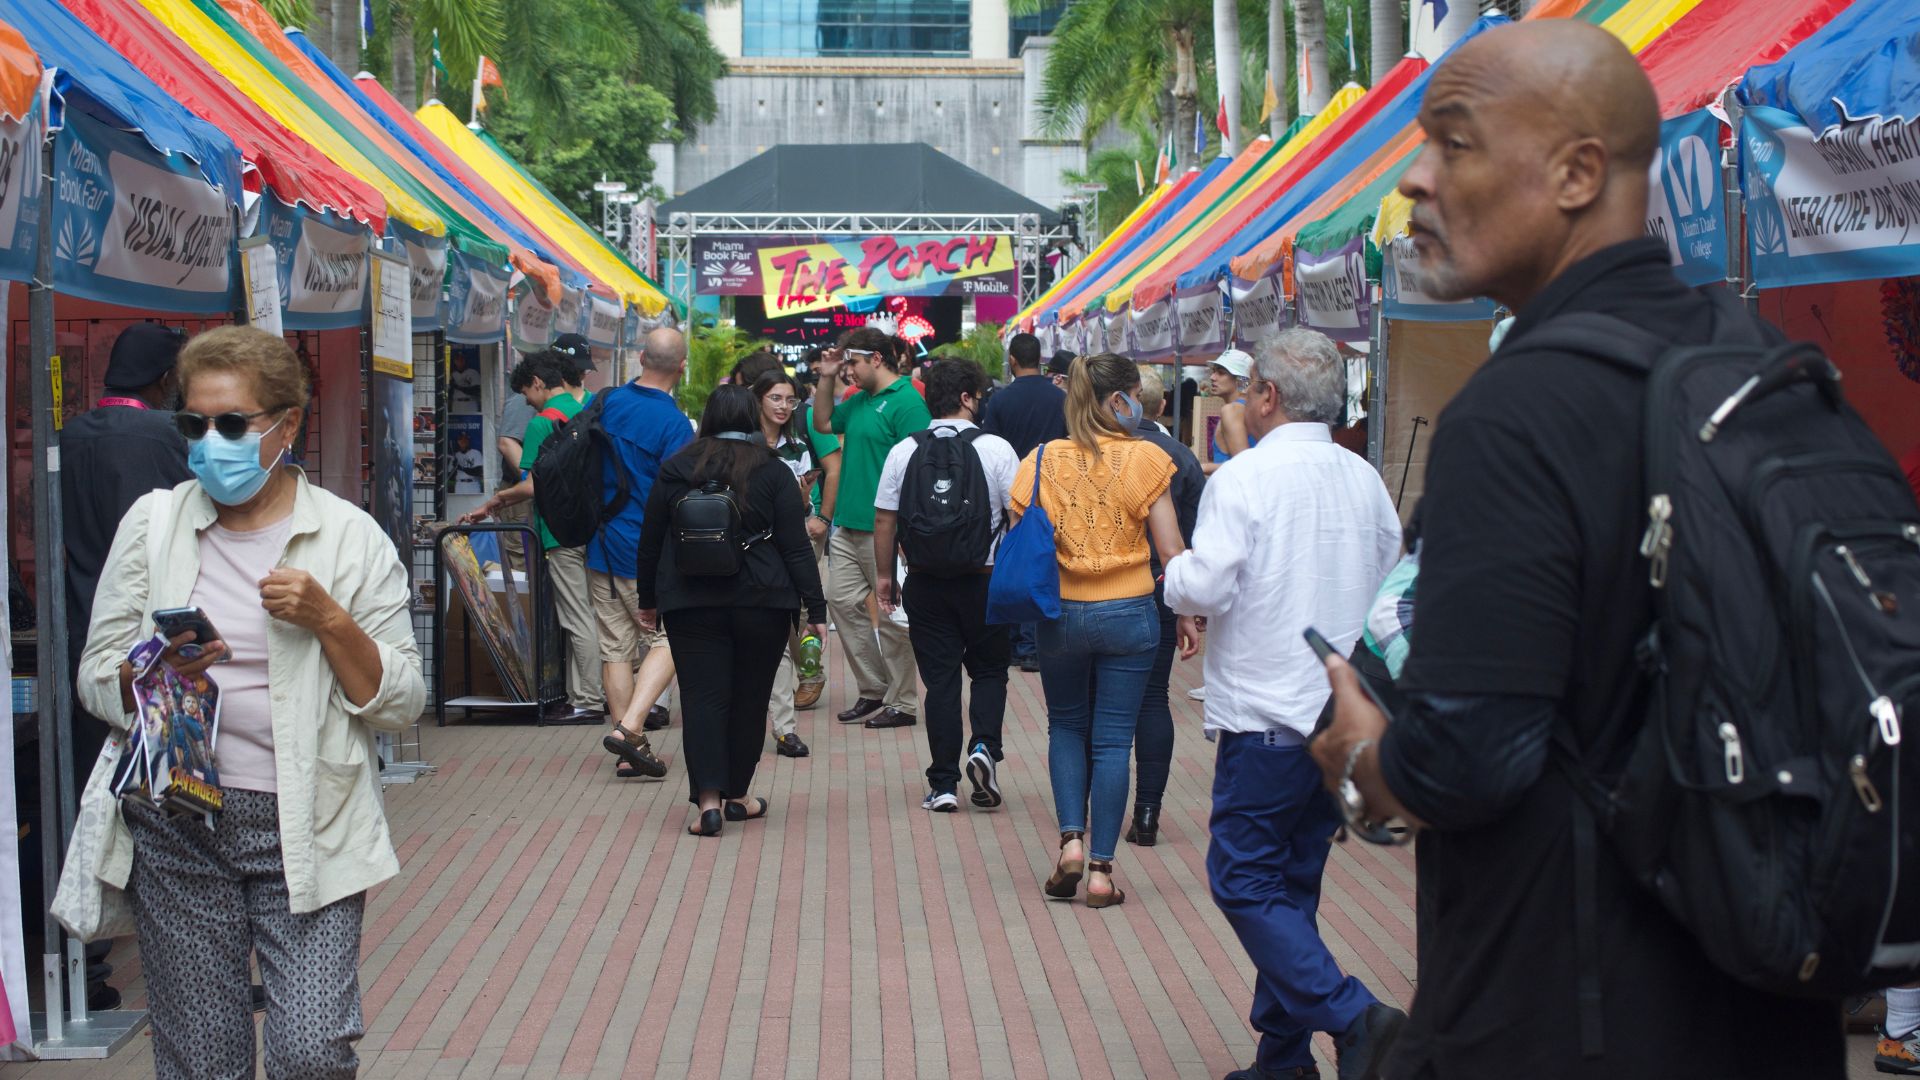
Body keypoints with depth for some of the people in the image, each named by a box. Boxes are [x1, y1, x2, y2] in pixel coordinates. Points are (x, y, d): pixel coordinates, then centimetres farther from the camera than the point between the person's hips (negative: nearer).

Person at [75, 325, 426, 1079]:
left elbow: (400, 702, 2)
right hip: (175, 824, 2)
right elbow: (96, 677, 9)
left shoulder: (350, 537, 2)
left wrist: (328, 621, -13)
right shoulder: (151, 523, 8)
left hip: (305, 826, -2)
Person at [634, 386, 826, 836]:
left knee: (702, 697, 0)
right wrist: (815, 608, -2)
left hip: (691, 605, 1)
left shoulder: (675, 470, 3)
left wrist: (648, 599, 22)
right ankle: (736, 796, 19)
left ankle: (709, 798, -13)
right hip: (762, 604, -1)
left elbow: (650, 542, 9)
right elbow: (796, 547, -5)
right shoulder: (773, 472, -3)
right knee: (750, 698, 11)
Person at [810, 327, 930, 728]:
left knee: (892, 616, -1)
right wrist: (826, 379, 13)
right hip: (848, 525, 9)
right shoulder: (860, 400, 14)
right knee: (844, 603, 10)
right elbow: (823, 422, 28)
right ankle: (872, 690, 21)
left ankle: (902, 703, 8)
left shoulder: (906, 402, -13)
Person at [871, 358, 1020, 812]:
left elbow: (884, 519, 3)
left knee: (940, 679, 7)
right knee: (989, 670, 16)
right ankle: (984, 745, -8)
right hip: (985, 578, -2)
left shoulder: (904, 451, 1)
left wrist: (885, 576, 12)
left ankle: (943, 786, 6)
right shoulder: (996, 449, -6)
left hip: (925, 582, 2)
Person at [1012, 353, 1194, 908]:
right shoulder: (1145, 458, -8)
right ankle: (1101, 870, 5)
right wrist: (1188, 617, 2)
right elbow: (1171, 550, -8)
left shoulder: (1043, 460, -3)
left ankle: (1071, 840, 6)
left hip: (1060, 613, 2)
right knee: (1112, 740, 6)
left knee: (1067, 727, 21)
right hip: (1128, 613, -2)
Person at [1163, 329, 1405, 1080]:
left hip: (1266, 720, -7)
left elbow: (1203, 589, -18)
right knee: (1292, 887, 15)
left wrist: (1174, 571, 3)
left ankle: (1354, 1017, -14)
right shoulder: (1365, 481, 7)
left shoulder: (1246, 477, -13)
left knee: (1242, 882, 0)